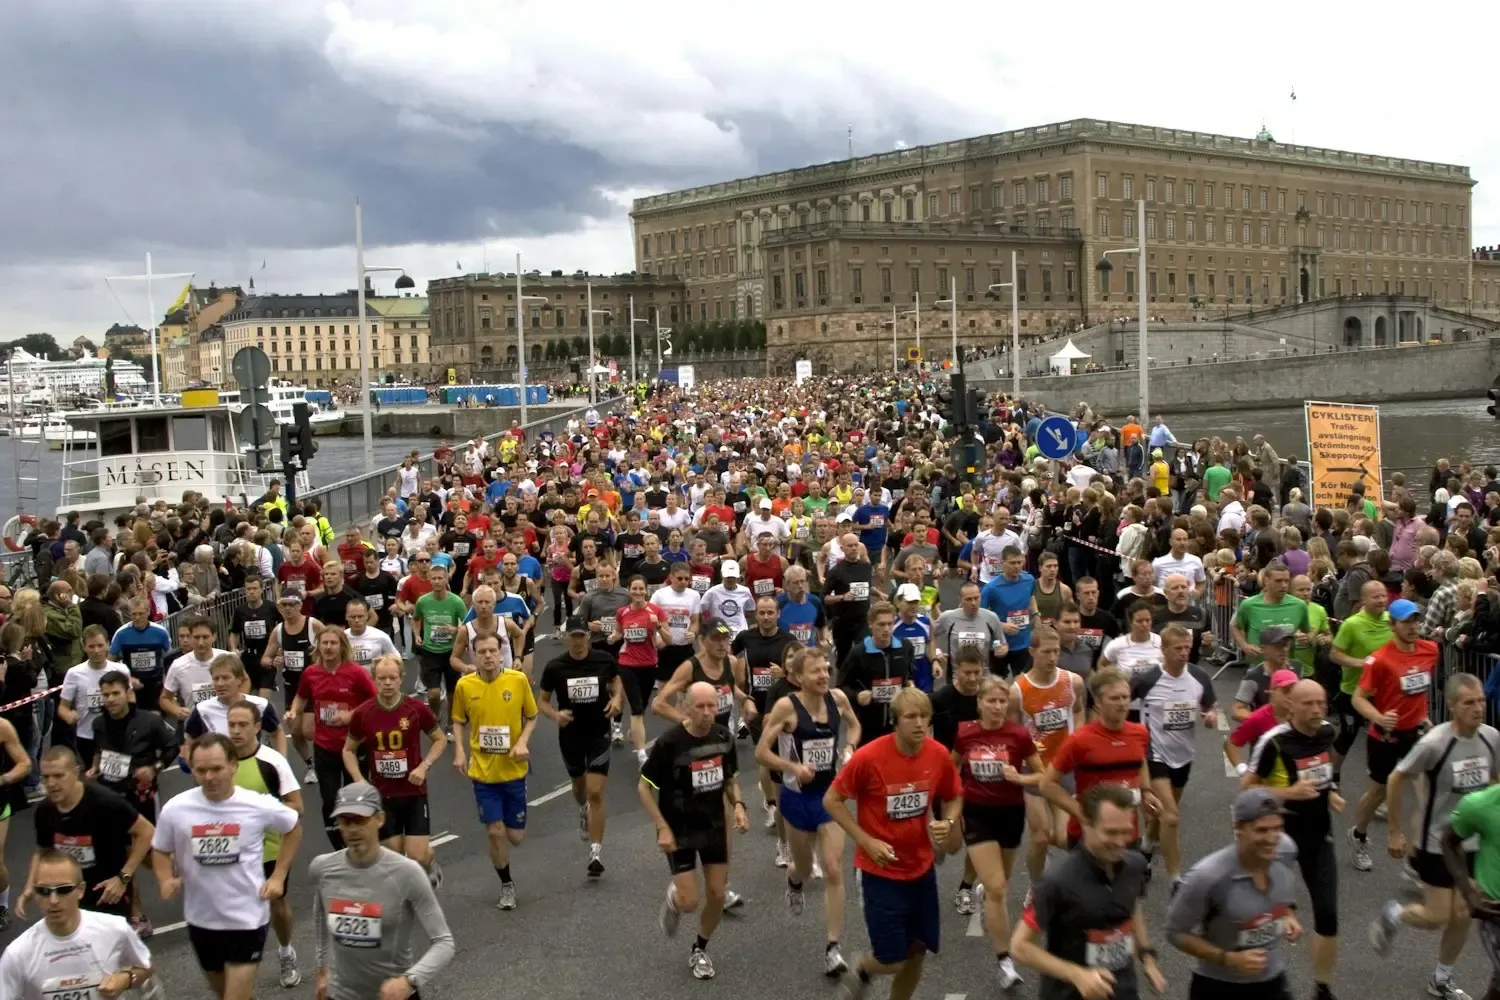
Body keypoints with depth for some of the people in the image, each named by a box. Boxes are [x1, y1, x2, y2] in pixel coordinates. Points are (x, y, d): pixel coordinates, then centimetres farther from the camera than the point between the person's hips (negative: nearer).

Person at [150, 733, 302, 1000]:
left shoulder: (259, 805, -15)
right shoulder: (175, 808, -11)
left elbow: (294, 827, 5)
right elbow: (161, 851, 6)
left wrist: (278, 876, -1)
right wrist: (166, 881, -14)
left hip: (247, 917, -3)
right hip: (201, 919, 3)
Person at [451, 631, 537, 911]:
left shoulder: (518, 680, -9)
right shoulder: (464, 685, -6)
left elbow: (531, 717, 3)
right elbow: (459, 721, 8)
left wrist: (523, 742, -14)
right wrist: (459, 751, -7)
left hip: (514, 769, 0)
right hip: (483, 770, 0)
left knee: (516, 837, 5)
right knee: (494, 831, -2)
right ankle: (507, 886, 21)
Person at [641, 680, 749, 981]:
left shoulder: (724, 737, -7)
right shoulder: (669, 742, -22)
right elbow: (644, 787, -13)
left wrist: (738, 805, -8)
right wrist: (663, 828, -17)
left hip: (714, 827, 4)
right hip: (679, 831, -4)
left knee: (717, 895, 7)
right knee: (689, 903, -7)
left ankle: (699, 950, 32)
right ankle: (673, 898, 31)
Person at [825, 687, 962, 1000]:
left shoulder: (939, 755, -8)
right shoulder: (869, 757, -22)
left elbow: (954, 798, 10)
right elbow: (832, 800, -11)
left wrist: (948, 822, -11)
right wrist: (867, 841, -16)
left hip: (922, 869, 4)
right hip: (881, 871, -4)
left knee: (917, 952, 12)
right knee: (892, 961, -3)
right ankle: (860, 971, 31)